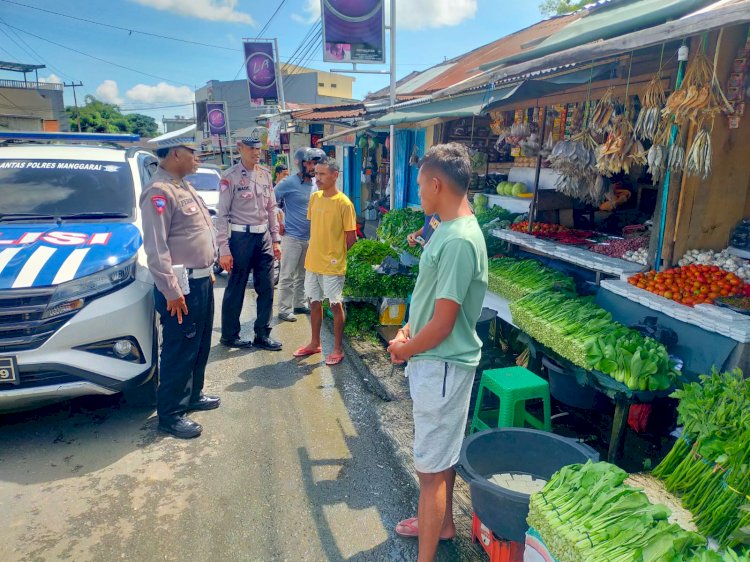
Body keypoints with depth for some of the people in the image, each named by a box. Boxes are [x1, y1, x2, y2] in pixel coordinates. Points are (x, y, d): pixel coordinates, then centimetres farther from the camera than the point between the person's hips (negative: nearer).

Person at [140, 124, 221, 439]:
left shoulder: (182, 186, 15)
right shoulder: (159, 192, -16)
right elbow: (156, 248, -21)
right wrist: (171, 291, -22)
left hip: (201, 281, 10)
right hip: (182, 286, -10)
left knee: (200, 346, 19)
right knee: (179, 351, 0)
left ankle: (192, 395, 35)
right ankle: (170, 414, 14)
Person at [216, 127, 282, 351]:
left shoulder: (265, 175, 8)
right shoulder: (230, 177, -9)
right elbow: (222, 215, -10)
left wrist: (275, 240, 10)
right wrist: (224, 250, -14)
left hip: (264, 236, 6)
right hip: (241, 237, -5)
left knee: (267, 288, 8)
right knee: (235, 289, 5)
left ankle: (262, 335, 20)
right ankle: (229, 336, 21)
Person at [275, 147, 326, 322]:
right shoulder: (290, 183, -12)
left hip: (309, 237, 7)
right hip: (292, 237, -6)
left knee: (301, 274, 17)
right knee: (287, 276, 1)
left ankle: (299, 304, 30)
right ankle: (284, 310, 9)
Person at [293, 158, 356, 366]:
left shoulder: (344, 203, -14)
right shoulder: (314, 198, 5)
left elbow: (351, 237, -10)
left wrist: (345, 261, -3)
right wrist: (312, 254, 12)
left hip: (333, 265, -6)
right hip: (312, 262, 7)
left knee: (335, 305, 3)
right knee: (314, 302, 16)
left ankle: (338, 349, 16)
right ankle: (315, 343, 31)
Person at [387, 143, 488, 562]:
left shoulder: (459, 241, -25)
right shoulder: (448, 229, 6)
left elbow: (442, 324, -24)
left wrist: (404, 350, -8)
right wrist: (407, 332, 2)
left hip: (442, 365, -10)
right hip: (434, 360, 10)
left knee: (432, 466, 3)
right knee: (443, 451, 25)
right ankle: (442, 522, 46)